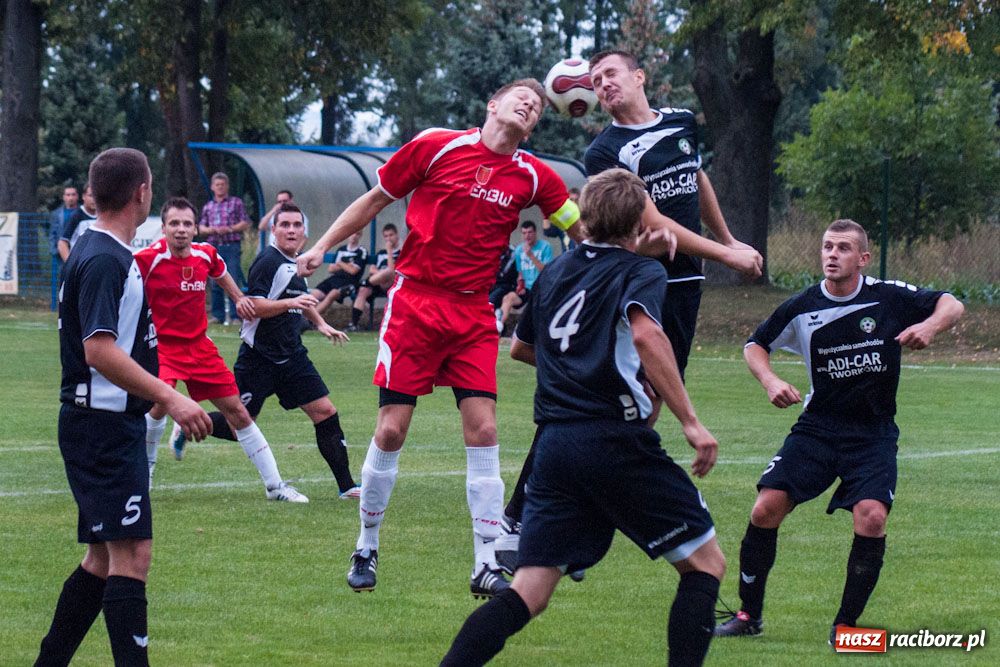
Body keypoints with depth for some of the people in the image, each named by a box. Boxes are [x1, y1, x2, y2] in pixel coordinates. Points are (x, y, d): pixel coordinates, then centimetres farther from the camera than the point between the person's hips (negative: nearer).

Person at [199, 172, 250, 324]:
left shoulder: (236, 203, 6)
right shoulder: (208, 206, 17)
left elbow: (245, 223, 1)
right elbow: (201, 227, 15)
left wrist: (229, 229, -12)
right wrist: (210, 230, -6)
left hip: (232, 246, -4)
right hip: (214, 247, 4)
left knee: (234, 281, -9)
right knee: (215, 283, 3)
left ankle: (234, 315, -8)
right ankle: (218, 315, 9)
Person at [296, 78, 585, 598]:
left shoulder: (533, 176, 3)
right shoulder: (436, 146, -4)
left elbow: (582, 229, 11)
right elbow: (375, 199, 7)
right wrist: (323, 246, 5)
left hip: (475, 314, 2)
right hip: (415, 300, -2)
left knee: (482, 429, -6)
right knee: (391, 429, -3)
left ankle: (485, 565, -1)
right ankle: (366, 550, 14)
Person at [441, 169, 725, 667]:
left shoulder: (555, 272, 18)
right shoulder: (641, 271, 0)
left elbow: (520, 348, 32)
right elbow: (646, 334, -21)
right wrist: (690, 422, -20)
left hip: (553, 444, 6)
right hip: (616, 439, -6)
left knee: (529, 593, 3)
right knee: (704, 564, 8)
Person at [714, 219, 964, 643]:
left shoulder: (889, 298, -8)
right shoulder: (802, 308, -3)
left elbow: (952, 305, 0)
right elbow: (755, 346, 11)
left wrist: (929, 326, -22)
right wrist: (770, 382, -9)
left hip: (873, 434, -2)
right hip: (817, 428, 2)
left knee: (872, 518, -22)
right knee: (765, 509, -11)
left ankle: (845, 625, -5)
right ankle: (749, 615, 7)